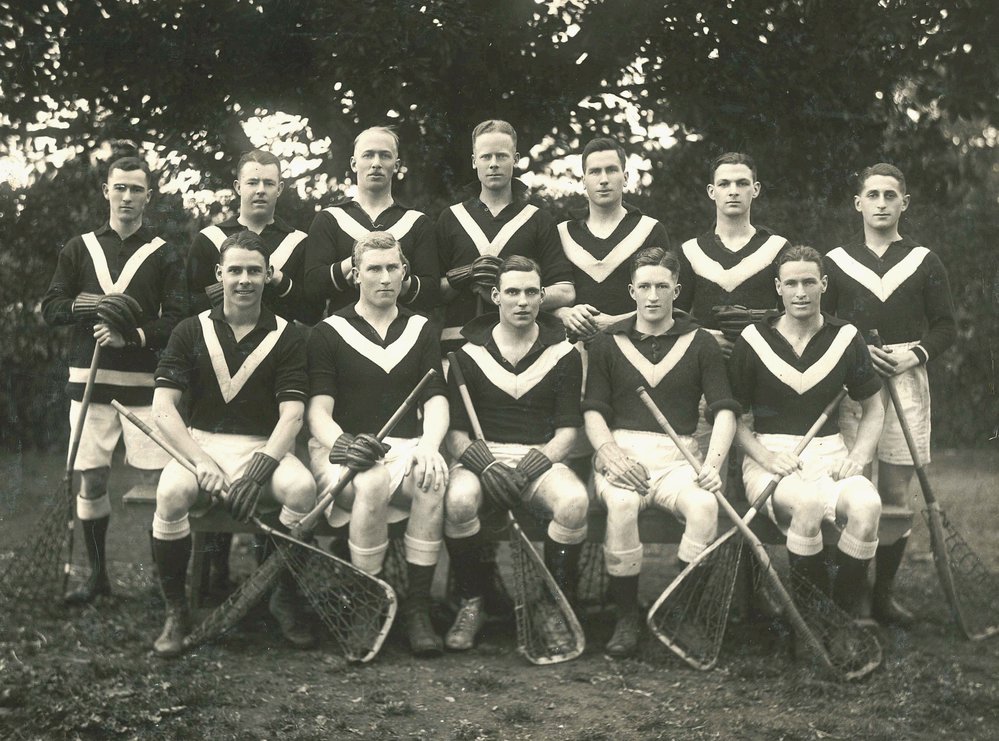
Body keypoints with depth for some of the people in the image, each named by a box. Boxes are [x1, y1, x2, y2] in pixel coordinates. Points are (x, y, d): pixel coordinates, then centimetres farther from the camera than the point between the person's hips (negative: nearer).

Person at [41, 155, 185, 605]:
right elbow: (51, 308, 7)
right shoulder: (79, 249, 11)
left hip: (144, 381, -2)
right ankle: (97, 574, 17)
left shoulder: (165, 255, 4)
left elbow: (176, 320, -3)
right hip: (89, 378, 2)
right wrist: (91, 305, -11)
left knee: (159, 479, -7)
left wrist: (130, 336, -18)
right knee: (91, 479, 5)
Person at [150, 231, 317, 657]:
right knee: (171, 493, -33)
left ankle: (285, 599, -7)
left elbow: (291, 416, -6)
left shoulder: (287, 337, 3)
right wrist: (201, 462, -19)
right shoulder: (192, 332, 5)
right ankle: (175, 610, -11)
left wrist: (257, 472, -22)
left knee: (302, 487, -32)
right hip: (199, 443, 0)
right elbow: (163, 408, -3)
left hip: (265, 448, 0)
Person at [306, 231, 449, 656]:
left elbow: (436, 402, 5)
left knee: (433, 480, -34)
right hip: (344, 447, -2)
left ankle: (417, 608, -25)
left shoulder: (421, 331, 16)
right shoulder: (330, 333, 8)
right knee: (372, 483, -38)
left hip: (405, 446, 2)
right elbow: (319, 409, -2)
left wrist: (427, 447, -18)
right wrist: (341, 443, -25)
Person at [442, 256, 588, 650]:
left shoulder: (563, 354, 8)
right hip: (482, 456, 0)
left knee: (574, 501, -33)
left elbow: (567, 430, 4)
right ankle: (472, 604, -12)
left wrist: (531, 464, -14)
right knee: (458, 499, -35)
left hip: (540, 458, 0)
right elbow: (455, 431, 3)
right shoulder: (469, 354, 7)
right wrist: (485, 465, -17)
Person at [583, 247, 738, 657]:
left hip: (678, 457, 1)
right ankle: (626, 616, -19)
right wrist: (610, 453, -12)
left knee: (705, 505, -33)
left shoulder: (701, 344, 13)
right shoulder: (608, 343, 15)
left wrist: (713, 462, -13)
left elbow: (724, 410, 5)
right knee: (621, 505, -35)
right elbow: (593, 410, 8)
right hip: (621, 451, 0)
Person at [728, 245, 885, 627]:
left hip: (830, 453, 2)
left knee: (867, 506, -31)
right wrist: (764, 456, -11)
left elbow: (873, 409, 16)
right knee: (808, 503, -37)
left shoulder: (846, 338, 7)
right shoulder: (753, 340, 2)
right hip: (770, 455, -2)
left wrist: (857, 456, -2)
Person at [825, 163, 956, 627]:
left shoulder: (924, 262, 11)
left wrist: (913, 353, -8)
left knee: (896, 492, 1)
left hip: (906, 381, 1)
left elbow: (946, 327, 10)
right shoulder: (836, 262, 10)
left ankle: (883, 594, 11)